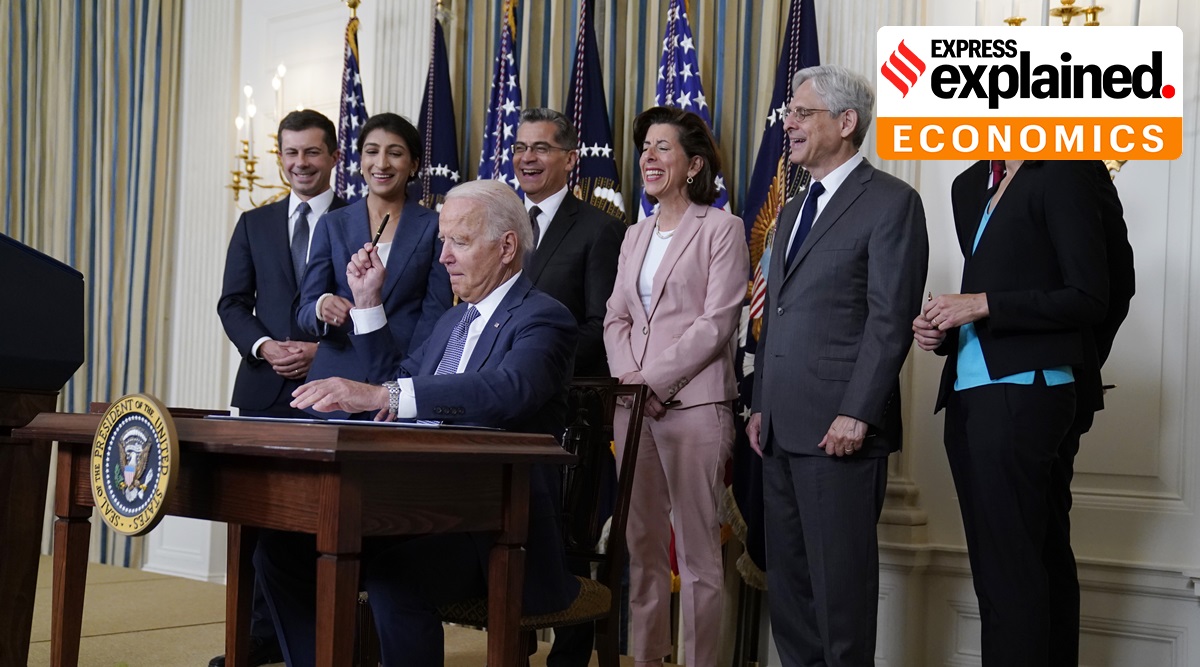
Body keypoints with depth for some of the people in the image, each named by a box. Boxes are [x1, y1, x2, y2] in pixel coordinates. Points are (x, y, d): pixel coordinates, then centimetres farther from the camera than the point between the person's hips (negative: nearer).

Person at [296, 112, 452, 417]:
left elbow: (436, 314, -1)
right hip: (337, 378, 2)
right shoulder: (333, 225, 11)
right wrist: (322, 308, -18)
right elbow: (305, 309, 7)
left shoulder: (434, 228, 4)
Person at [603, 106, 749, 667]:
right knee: (642, 545, 8)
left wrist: (657, 381, -14)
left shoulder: (721, 229, -2)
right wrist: (627, 376, -3)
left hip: (692, 403, -6)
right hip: (633, 404, 6)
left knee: (697, 549, -4)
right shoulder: (635, 236, 18)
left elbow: (717, 322, -10)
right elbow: (616, 317, 15)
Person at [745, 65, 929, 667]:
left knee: (840, 577, -1)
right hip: (782, 429, 8)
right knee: (787, 575, 11)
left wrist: (857, 414, -19)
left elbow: (891, 319, -13)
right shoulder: (793, 210, 21)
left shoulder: (890, 202, -6)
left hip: (839, 427, -8)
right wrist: (760, 405, 15)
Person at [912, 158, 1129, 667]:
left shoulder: (1063, 174, -7)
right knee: (1042, 560, 14)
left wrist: (983, 304, -15)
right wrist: (942, 329, 7)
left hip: (1023, 392, -8)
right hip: (970, 393, 8)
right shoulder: (971, 186, 16)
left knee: (1006, 569, -10)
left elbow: (1090, 298, -12)